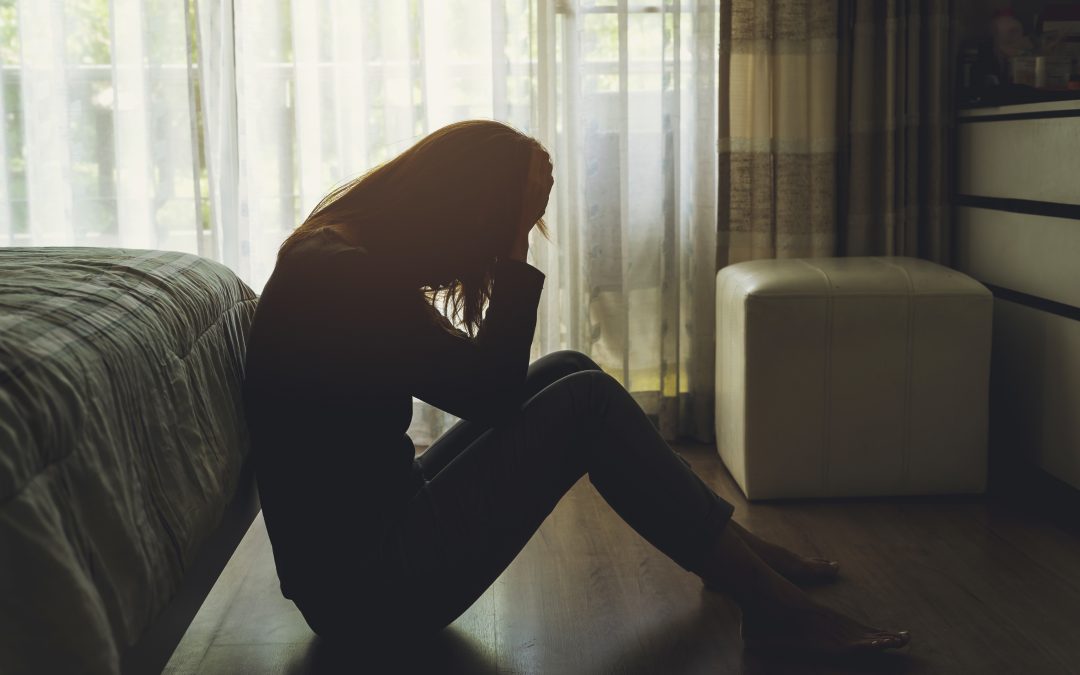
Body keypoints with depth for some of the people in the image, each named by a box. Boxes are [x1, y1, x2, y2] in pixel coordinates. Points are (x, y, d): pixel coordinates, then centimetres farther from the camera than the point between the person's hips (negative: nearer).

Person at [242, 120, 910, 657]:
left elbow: (478, 382, 10)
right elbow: (489, 389, -19)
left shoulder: (344, 255, 8)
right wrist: (516, 250, -16)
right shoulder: (345, 277, -21)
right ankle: (770, 604, -2)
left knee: (567, 372, 8)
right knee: (586, 403, -12)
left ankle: (739, 553, 17)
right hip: (366, 584, -10)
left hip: (378, 523, 10)